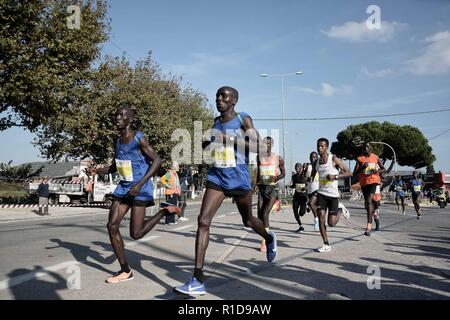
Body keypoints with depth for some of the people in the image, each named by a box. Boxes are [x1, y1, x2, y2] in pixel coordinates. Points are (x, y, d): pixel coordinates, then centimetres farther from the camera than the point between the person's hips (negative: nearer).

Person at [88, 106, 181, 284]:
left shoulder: (139, 139, -13)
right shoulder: (117, 142, 10)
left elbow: (157, 161, -18)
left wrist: (140, 183, -26)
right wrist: (97, 171, 2)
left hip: (140, 189, -7)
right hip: (123, 187, 8)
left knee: (136, 234, -8)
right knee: (112, 226, -3)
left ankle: (165, 211, 16)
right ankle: (125, 271, 7)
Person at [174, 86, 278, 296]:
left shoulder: (243, 120, -7)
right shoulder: (215, 122, 9)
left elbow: (259, 147, -16)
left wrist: (231, 139, -24)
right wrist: (206, 143, 4)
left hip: (239, 179, -4)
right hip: (216, 178, 4)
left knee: (248, 221, 16)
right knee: (203, 220, -14)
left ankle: (269, 239, 53)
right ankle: (198, 281, -14)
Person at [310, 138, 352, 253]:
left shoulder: (334, 159, -7)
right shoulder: (316, 162, 7)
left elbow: (349, 173, -8)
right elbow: (312, 176, 22)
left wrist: (335, 176, -20)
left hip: (333, 194, -4)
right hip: (321, 193, 4)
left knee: (331, 223, -1)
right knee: (321, 218, -7)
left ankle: (340, 210, 30)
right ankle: (326, 245, 5)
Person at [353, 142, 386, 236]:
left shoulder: (375, 157, 3)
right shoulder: (360, 158, 2)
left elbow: (383, 169, 12)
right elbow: (355, 173, -2)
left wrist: (377, 171, -9)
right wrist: (362, 167, -19)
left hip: (373, 180, -3)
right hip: (363, 182, 3)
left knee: (369, 200, -20)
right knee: (367, 202, 16)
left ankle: (369, 226, -24)